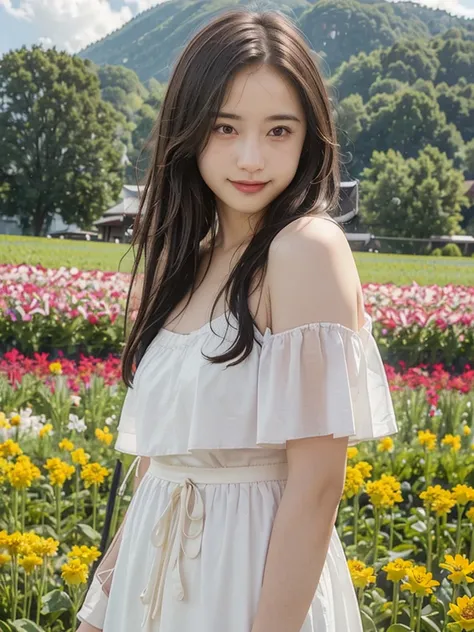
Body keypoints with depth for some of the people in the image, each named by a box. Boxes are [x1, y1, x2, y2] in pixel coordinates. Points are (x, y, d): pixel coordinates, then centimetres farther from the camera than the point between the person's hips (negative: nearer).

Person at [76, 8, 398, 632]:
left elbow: (316, 485, -19)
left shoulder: (307, 248, -16)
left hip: (255, 575, -7)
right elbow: (159, 454, 9)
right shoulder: (191, 258, 5)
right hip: (159, 572, 7)